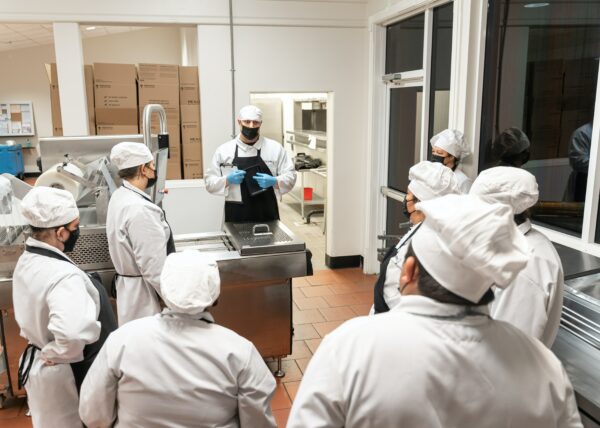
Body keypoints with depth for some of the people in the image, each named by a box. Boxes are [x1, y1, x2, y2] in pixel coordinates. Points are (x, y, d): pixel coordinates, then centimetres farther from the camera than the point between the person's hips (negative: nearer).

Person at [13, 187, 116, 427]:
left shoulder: (27, 261, -2)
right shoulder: (63, 276, -32)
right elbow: (73, 332, -46)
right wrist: (56, 354, -27)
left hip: (38, 366, 8)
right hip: (66, 376, -8)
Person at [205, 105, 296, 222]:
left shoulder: (275, 148, 3)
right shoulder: (223, 150, 4)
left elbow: (290, 176, 3)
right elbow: (210, 181, 5)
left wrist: (274, 181, -16)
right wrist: (227, 180, -14)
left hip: (267, 214, 0)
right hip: (236, 215, 0)